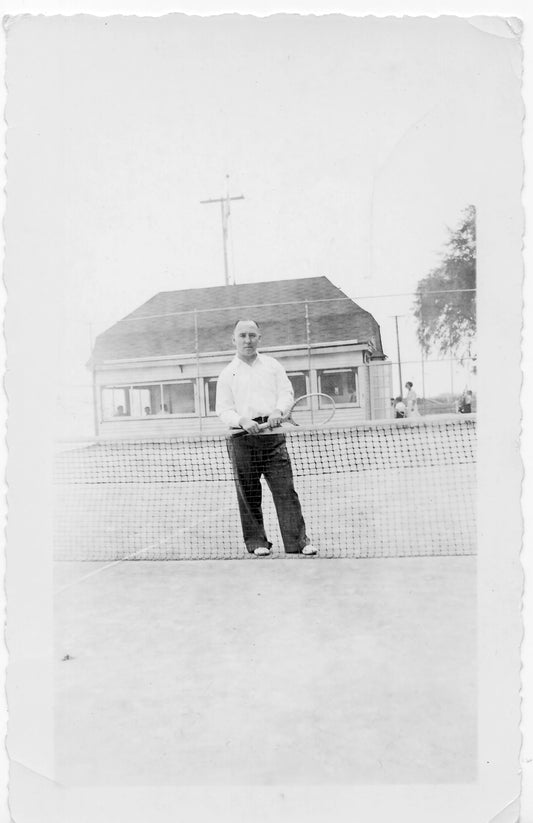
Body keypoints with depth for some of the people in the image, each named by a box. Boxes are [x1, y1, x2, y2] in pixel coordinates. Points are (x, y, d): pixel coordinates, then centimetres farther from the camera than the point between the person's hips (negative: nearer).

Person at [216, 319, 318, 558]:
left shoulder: (272, 365, 15)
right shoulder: (227, 374, 11)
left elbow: (286, 393, 8)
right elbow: (223, 409, 5)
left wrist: (278, 411, -13)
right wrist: (242, 421, -14)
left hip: (272, 434, 0)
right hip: (242, 438, 0)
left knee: (285, 488, -5)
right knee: (248, 493, 2)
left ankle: (298, 540, -1)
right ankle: (256, 541, 14)